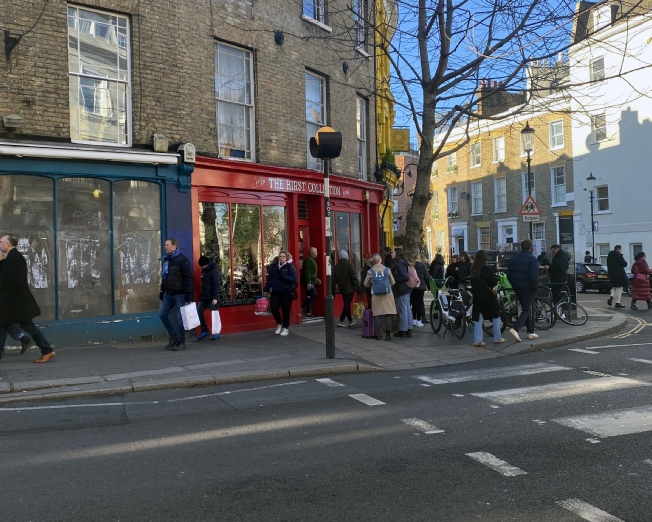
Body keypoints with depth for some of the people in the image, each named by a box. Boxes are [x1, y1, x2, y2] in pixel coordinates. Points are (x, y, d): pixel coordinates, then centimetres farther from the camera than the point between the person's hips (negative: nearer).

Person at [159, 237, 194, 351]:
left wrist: (188, 295, -20)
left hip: (179, 294, -8)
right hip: (168, 294, 8)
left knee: (179, 319, -2)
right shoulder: (166, 259, 13)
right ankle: (173, 337, 22)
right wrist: (162, 293, 19)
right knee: (162, 315, 7)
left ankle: (181, 342, 9)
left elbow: (188, 278, -16)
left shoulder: (182, 260, -11)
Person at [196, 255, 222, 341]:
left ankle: (216, 333, 8)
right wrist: (202, 294, 18)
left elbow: (217, 285, -18)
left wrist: (215, 297, -22)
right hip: (204, 296, 9)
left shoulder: (214, 270, -14)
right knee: (198, 311, 5)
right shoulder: (205, 270, 12)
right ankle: (204, 331, 14)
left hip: (212, 297, -9)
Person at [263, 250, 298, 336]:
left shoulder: (290, 267, -5)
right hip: (275, 291, 3)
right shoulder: (273, 266, 6)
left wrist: (283, 275, -22)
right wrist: (266, 289, 5)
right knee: (274, 308, -2)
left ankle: (286, 328, 19)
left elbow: (293, 279, -14)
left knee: (285, 310, 3)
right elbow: (269, 278, 9)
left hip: (286, 292, -3)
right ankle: (279, 323, 25)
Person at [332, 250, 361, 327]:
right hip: (349, 289, -5)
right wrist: (358, 287, -9)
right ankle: (341, 321, -12)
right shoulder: (349, 265, -11)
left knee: (347, 304, 17)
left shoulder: (336, 267, 4)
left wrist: (333, 292, 10)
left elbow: (333, 281, 6)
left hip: (342, 289, 5)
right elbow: (354, 278, -14)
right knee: (347, 305, -4)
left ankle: (350, 320, 26)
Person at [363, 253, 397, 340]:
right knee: (388, 315, 5)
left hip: (376, 295, 0)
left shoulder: (370, 271, -4)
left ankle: (378, 335, 6)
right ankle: (388, 334, 4)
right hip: (387, 294, 0)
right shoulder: (386, 269, -3)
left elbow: (366, 284, 5)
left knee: (377, 315, 5)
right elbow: (393, 282, 4)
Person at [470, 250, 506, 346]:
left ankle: (477, 340, 2)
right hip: (487, 296, -5)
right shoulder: (486, 269, -15)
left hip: (477, 296, 5)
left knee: (478, 318, 6)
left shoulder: (472, 269, 3)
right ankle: (497, 338, 16)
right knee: (496, 315, 12)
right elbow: (494, 281, -14)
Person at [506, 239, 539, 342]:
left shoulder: (514, 259, 10)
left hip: (517, 288, 7)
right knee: (526, 310, -3)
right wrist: (535, 287, -8)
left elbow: (509, 275, 11)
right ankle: (515, 329, -23)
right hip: (527, 288, -7)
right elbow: (534, 276, -19)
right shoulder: (532, 259, -11)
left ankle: (530, 332, 21)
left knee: (526, 309, 18)